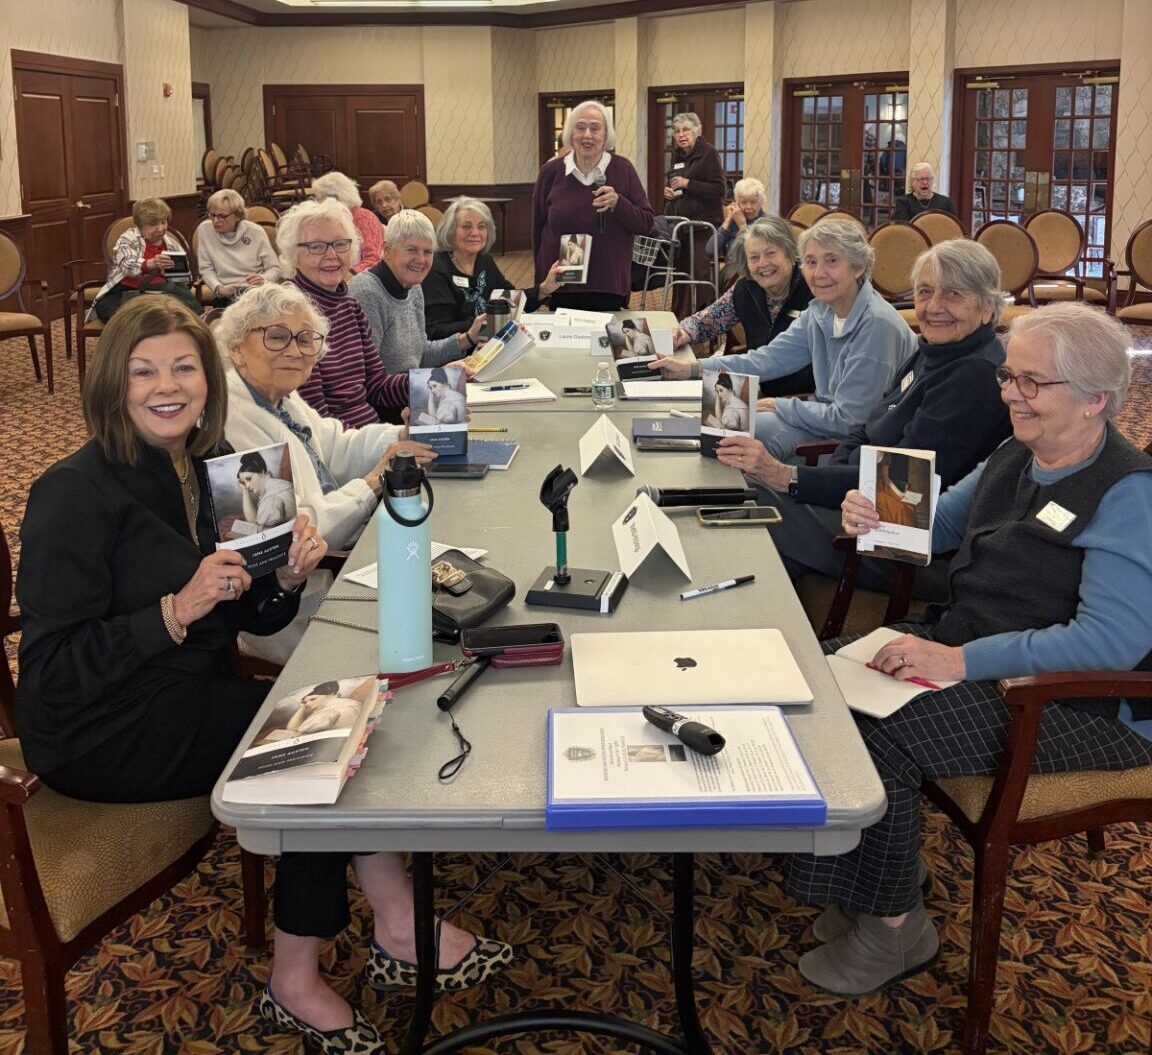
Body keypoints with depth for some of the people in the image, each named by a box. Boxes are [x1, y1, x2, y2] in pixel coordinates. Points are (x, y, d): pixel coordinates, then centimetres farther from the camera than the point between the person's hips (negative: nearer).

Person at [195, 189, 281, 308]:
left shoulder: (255, 232, 1)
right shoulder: (205, 230, 2)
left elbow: (274, 269, 6)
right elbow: (206, 269, 7)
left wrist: (263, 279, -16)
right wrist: (218, 288, -12)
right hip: (225, 295, -1)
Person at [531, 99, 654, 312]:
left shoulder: (622, 169, -1)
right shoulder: (551, 172, 1)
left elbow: (646, 223, 0)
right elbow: (538, 229, 9)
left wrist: (618, 203, -18)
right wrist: (543, 281, 10)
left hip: (609, 287, -1)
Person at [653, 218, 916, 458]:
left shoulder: (877, 325, -24)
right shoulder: (820, 311, 2)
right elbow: (770, 358, 4)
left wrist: (780, 406, -12)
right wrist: (691, 368, -5)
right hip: (830, 415, 8)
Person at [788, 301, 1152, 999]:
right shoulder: (1016, 459, 9)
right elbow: (935, 528, 22)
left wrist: (962, 659, -32)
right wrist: (874, 517, -2)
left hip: (1079, 707, -9)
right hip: (971, 655, 9)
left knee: (873, 731, -25)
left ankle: (894, 928, -3)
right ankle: (855, 895, 2)